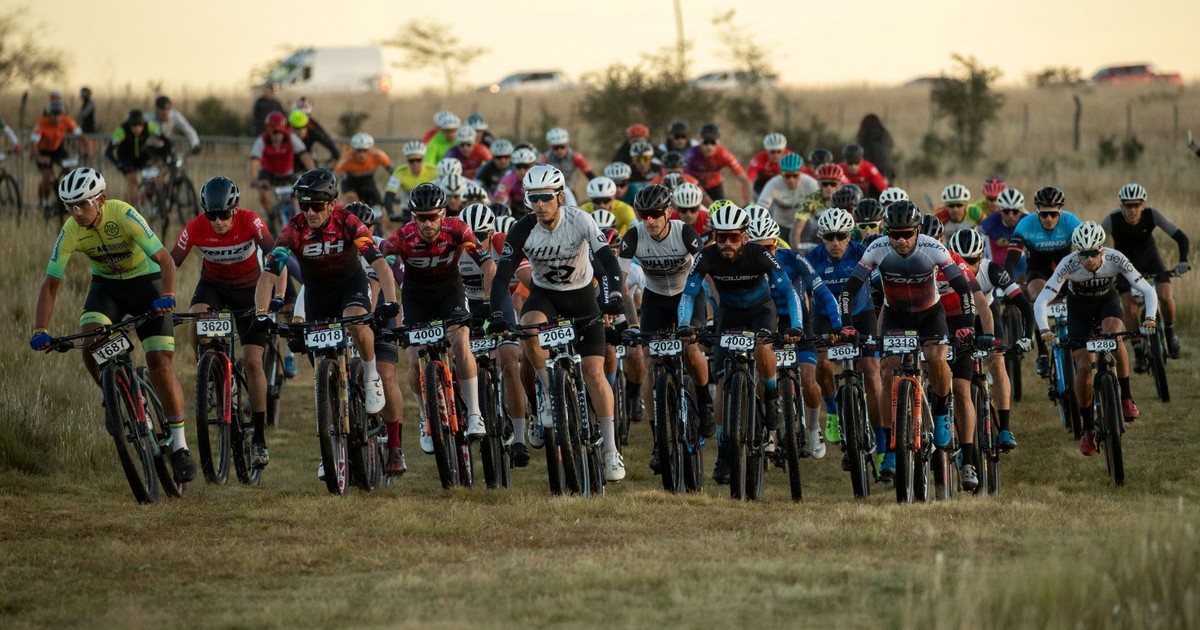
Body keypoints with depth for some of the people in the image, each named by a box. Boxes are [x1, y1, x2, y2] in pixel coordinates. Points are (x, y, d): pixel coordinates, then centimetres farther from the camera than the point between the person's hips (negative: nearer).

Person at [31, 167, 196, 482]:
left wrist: (167, 296, -49)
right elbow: (51, 283, -16)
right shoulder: (70, 232, -20)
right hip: (106, 285, 3)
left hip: (145, 282, -3)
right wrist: (40, 331, -27)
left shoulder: (123, 215, -29)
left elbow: (165, 259, -31)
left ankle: (180, 448, -7)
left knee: (160, 362, -13)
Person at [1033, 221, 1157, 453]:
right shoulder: (1069, 264, -32)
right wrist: (1044, 330, -50)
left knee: (1113, 333, -34)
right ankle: (1088, 429, 6)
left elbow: (1148, 291, -29)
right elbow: (1041, 301, -33)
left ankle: (1126, 399, -18)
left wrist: (1150, 318, -47)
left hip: (1106, 300, 0)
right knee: (1084, 366, -13)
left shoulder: (1116, 259, -30)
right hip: (1079, 306, 0)